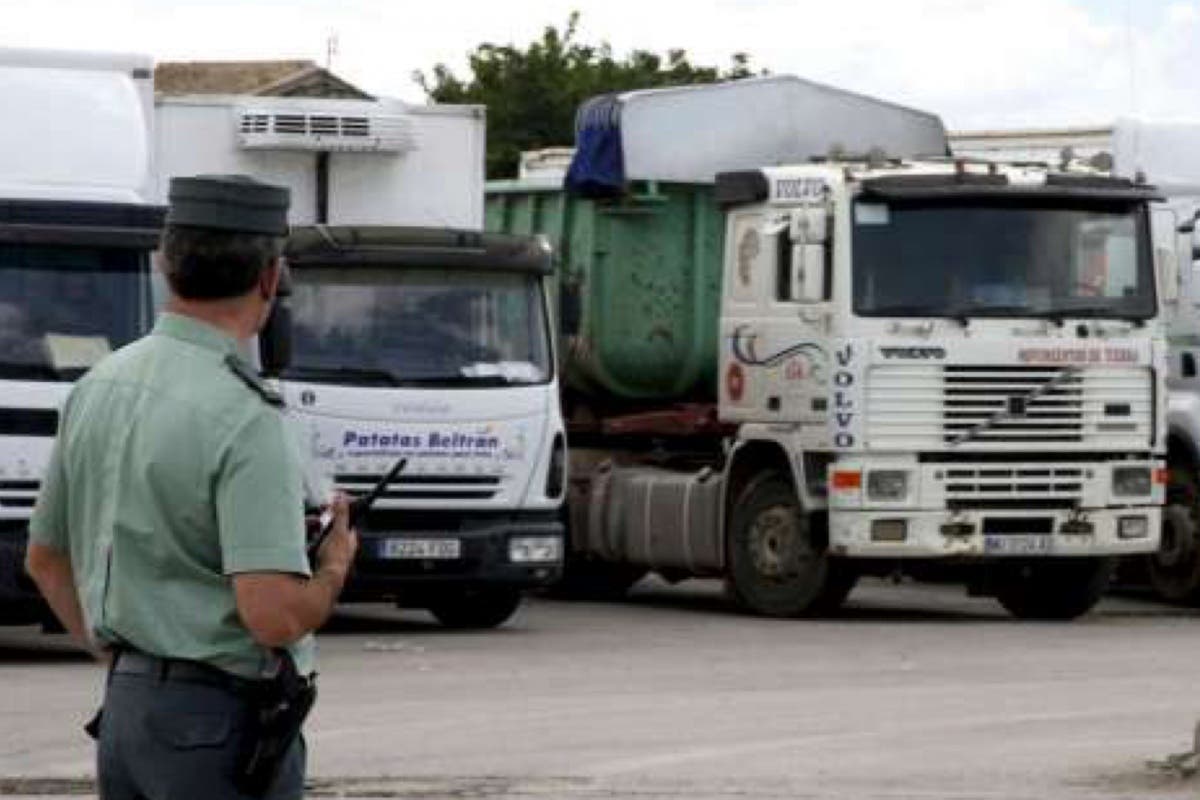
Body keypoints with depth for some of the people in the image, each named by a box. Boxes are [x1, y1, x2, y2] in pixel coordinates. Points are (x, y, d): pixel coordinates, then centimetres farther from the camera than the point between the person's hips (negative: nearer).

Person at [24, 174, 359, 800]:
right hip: (221, 724, -8)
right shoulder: (245, 419, -19)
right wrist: (335, 568, -5)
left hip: (125, 706, 8)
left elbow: (45, 559, 17)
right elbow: (273, 615, -25)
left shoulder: (97, 388, 6)